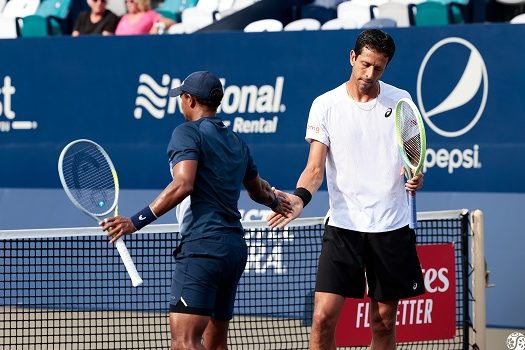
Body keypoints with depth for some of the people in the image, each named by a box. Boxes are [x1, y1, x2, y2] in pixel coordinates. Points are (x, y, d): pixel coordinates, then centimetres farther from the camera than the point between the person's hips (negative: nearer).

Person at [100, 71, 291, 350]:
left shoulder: (187, 132, -3)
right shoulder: (236, 143, 21)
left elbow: (182, 185, -19)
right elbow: (257, 189, 38)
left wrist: (137, 221, -21)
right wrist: (275, 202, 61)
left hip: (202, 246, -9)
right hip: (235, 247, 9)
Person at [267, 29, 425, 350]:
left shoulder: (400, 101, 4)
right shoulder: (326, 105, -1)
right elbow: (315, 167, -5)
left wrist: (415, 177, -9)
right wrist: (301, 197, -25)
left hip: (392, 227, 2)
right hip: (344, 225, -2)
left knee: (384, 321, 7)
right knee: (323, 317, -12)